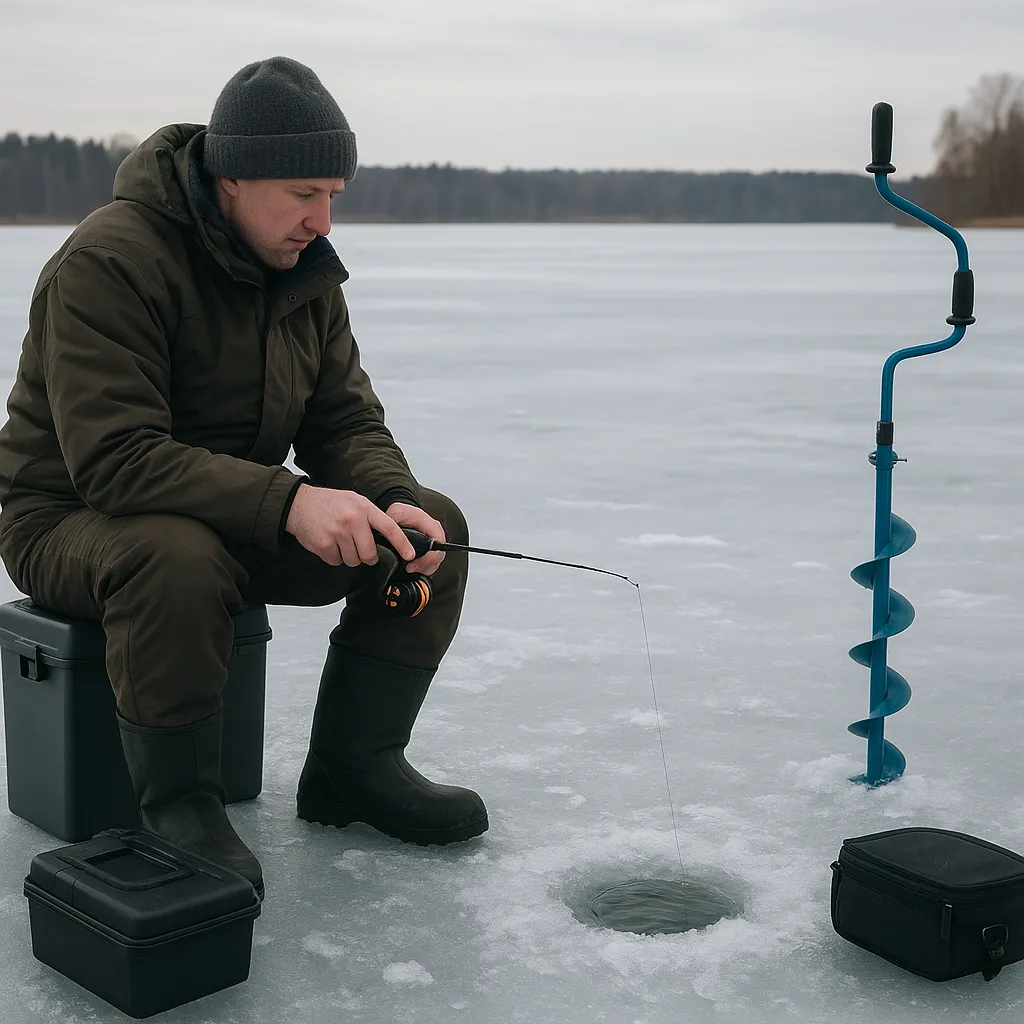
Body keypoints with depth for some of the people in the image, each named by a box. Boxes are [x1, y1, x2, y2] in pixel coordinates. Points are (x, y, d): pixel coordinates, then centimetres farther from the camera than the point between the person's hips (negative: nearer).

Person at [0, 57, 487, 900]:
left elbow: (346, 421, 2)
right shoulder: (109, 260, -24)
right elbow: (114, 457, -32)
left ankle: (352, 767, 4)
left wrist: (396, 504, -21)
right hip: (73, 520, -7)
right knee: (178, 559, -42)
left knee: (436, 526, -7)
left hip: (236, 517, 7)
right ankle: (181, 805, -19)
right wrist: (286, 503, -40)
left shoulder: (306, 271, 1)